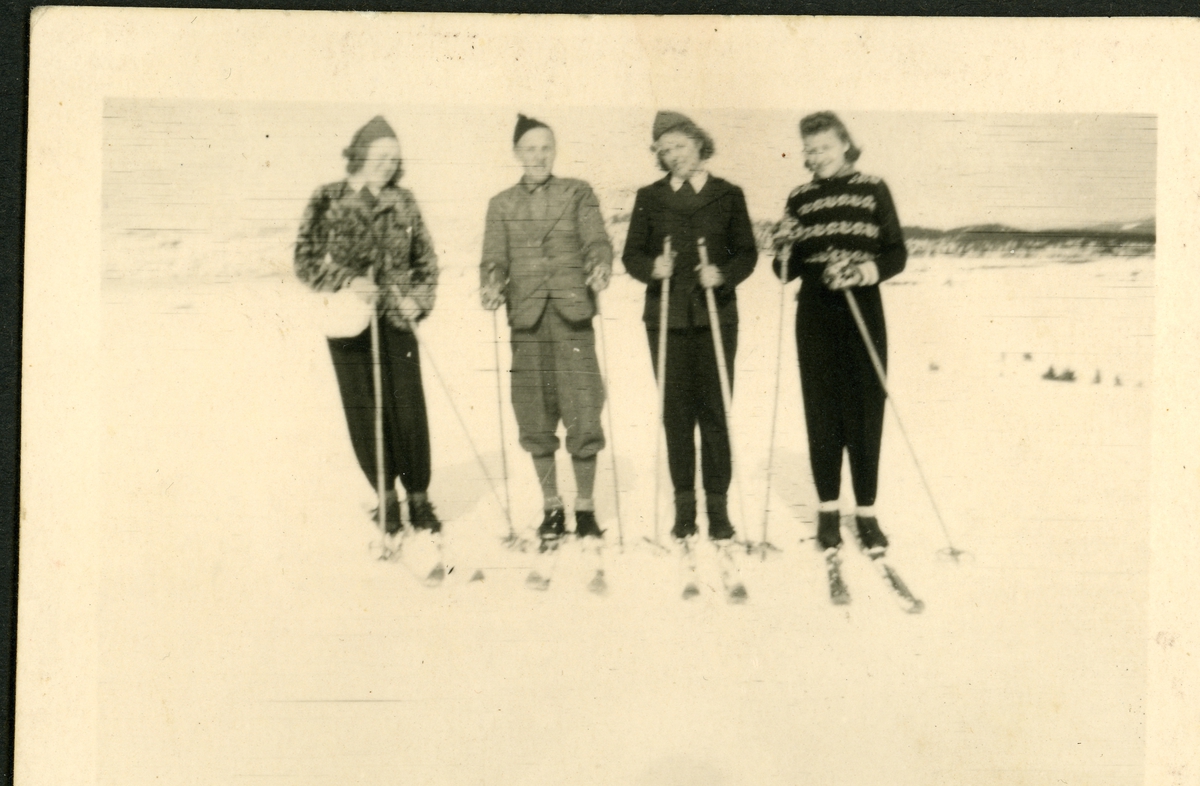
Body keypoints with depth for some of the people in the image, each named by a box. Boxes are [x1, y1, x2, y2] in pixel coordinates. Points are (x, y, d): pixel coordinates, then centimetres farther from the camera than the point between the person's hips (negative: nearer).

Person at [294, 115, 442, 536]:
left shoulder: (403, 203, 8)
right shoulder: (327, 202, 2)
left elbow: (426, 259, 15)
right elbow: (306, 260, 0)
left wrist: (419, 299, 0)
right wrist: (349, 281, -14)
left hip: (397, 319, 1)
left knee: (409, 409, -2)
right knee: (363, 411, 2)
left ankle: (418, 496, 10)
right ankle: (386, 496, 15)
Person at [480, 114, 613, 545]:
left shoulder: (577, 193, 11)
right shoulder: (501, 205, 14)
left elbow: (597, 242, 2)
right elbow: (494, 259, 10)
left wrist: (600, 267, -19)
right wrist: (491, 286, -11)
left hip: (572, 315, -2)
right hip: (527, 319, 2)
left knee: (583, 416, -5)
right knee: (536, 420, 4)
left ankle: (585, 507, 8)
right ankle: (551, 507, 18)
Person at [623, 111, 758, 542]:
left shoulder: (728, 195, 7)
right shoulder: (649, 198, 10)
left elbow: (747, 252, 7)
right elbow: (632, 254, 9)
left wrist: (724, 274, -12)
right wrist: (652, 267, -12)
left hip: (715, 315, -1)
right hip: (665, 317, 1)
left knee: (714, 409, -2)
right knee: (675, 409, 3)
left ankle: (717, 504, 5)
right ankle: (684, 503, 10)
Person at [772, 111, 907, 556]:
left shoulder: (873, 190, 3)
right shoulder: (800, 200, 9)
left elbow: (897, 253, -1)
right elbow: (787, 272, 9)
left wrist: (866, 272, -19)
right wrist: (784, 253, -13)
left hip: (863, 312, -1)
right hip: (816, 315, 2)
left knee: (865, 411, 0)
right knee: (822, 413, 4)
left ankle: (866, 511, 10)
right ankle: (828, 510, 14)